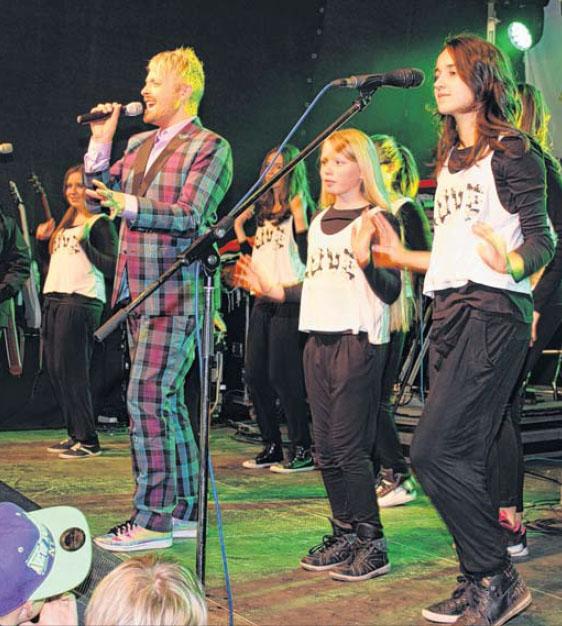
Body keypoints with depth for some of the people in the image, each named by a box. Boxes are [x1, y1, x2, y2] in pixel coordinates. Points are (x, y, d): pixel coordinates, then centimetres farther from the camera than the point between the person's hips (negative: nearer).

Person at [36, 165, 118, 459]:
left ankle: (88, 441, -4)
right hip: (53, 301, 9)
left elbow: (111, 268, -13)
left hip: (81, 302, -9)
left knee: (71, 371, -11)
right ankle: (75, 435, 18)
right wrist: (43, 240, 14)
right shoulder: (65, 224, 20)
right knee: (55, 370, 9)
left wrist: (86, 244, -21)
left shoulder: (100, 223, -3)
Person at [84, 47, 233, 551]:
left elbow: (188, 215, -16)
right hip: (138, 292, 8)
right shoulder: (138, 144, 18)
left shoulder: (210, 146, -5)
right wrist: (101, 144, 6)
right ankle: (183, 511, 20)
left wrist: (129, 205, -25)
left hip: (176, 293, -8)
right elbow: (101, 197, 15)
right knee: (166, 400, 11)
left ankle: (151, 519, -6)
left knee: (146, 399, -13)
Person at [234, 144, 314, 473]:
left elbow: (307, 254, -14)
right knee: (255, 375, 6)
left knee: (282, 375, -9)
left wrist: (299, 217, -20)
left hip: (289, 300, -8)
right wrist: (240, 229, 16)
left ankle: (303, 450, 0)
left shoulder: (299, 206, -4)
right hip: (263, 299, 8)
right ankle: (272, 446, 17)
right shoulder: (264, 210, 19)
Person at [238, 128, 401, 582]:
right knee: (326, 450, 11)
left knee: (348, 446, -8)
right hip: (318, 341, 8)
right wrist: (274, 291, 14)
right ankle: (344, 534, 23)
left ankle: (372, 544, 3)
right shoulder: (319, 222, 17)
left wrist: (365, 259, -27)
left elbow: (391, 292, -11)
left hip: (359, 342, -8)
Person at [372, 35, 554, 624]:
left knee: (434, 450, -15)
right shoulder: (450, 160, 20)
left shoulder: (510, 151, -3)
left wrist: (511, 263, -31)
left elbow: (542, 238, -10)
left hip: (491, 310, -8)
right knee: (459, 456, 7)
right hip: (448, 311, 8)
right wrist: (399, 255, 28)